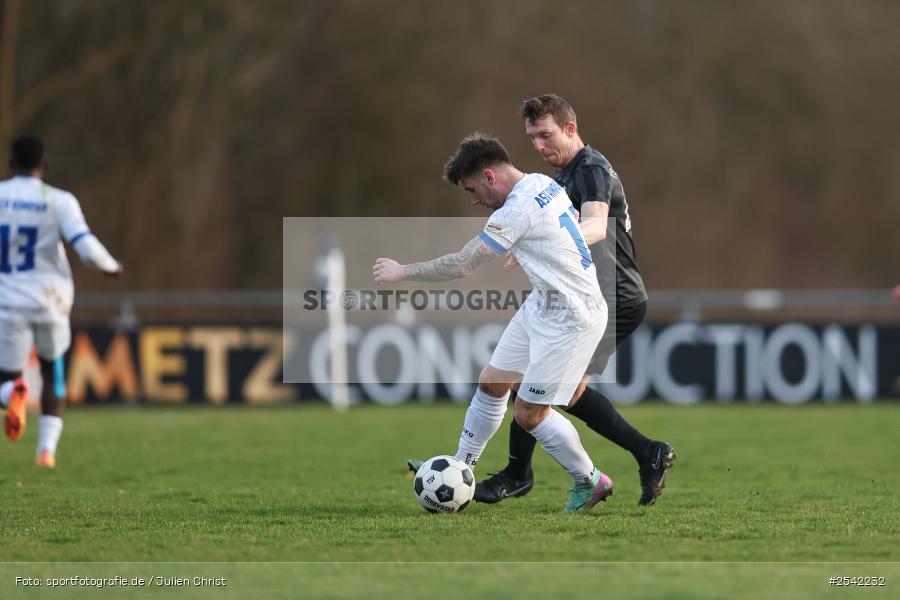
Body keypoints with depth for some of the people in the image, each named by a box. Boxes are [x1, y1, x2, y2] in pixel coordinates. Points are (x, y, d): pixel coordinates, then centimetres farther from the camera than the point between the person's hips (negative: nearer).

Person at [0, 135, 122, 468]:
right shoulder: (59, 202, -5)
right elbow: (88, 249, -15)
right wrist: (112, 267, 5)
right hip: (49, 303, 0)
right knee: (52, 371, 25)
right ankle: (47, 448, 12)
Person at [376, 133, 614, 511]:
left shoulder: (518, 210, -26)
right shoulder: (542, 183, 2)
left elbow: (461, 265, -23)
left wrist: (401, 272, -12)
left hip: (570, 319, -10)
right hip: (543, 305, 10)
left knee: (529, 413, -3)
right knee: (490, 383, 11)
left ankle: (590, 482, 15)